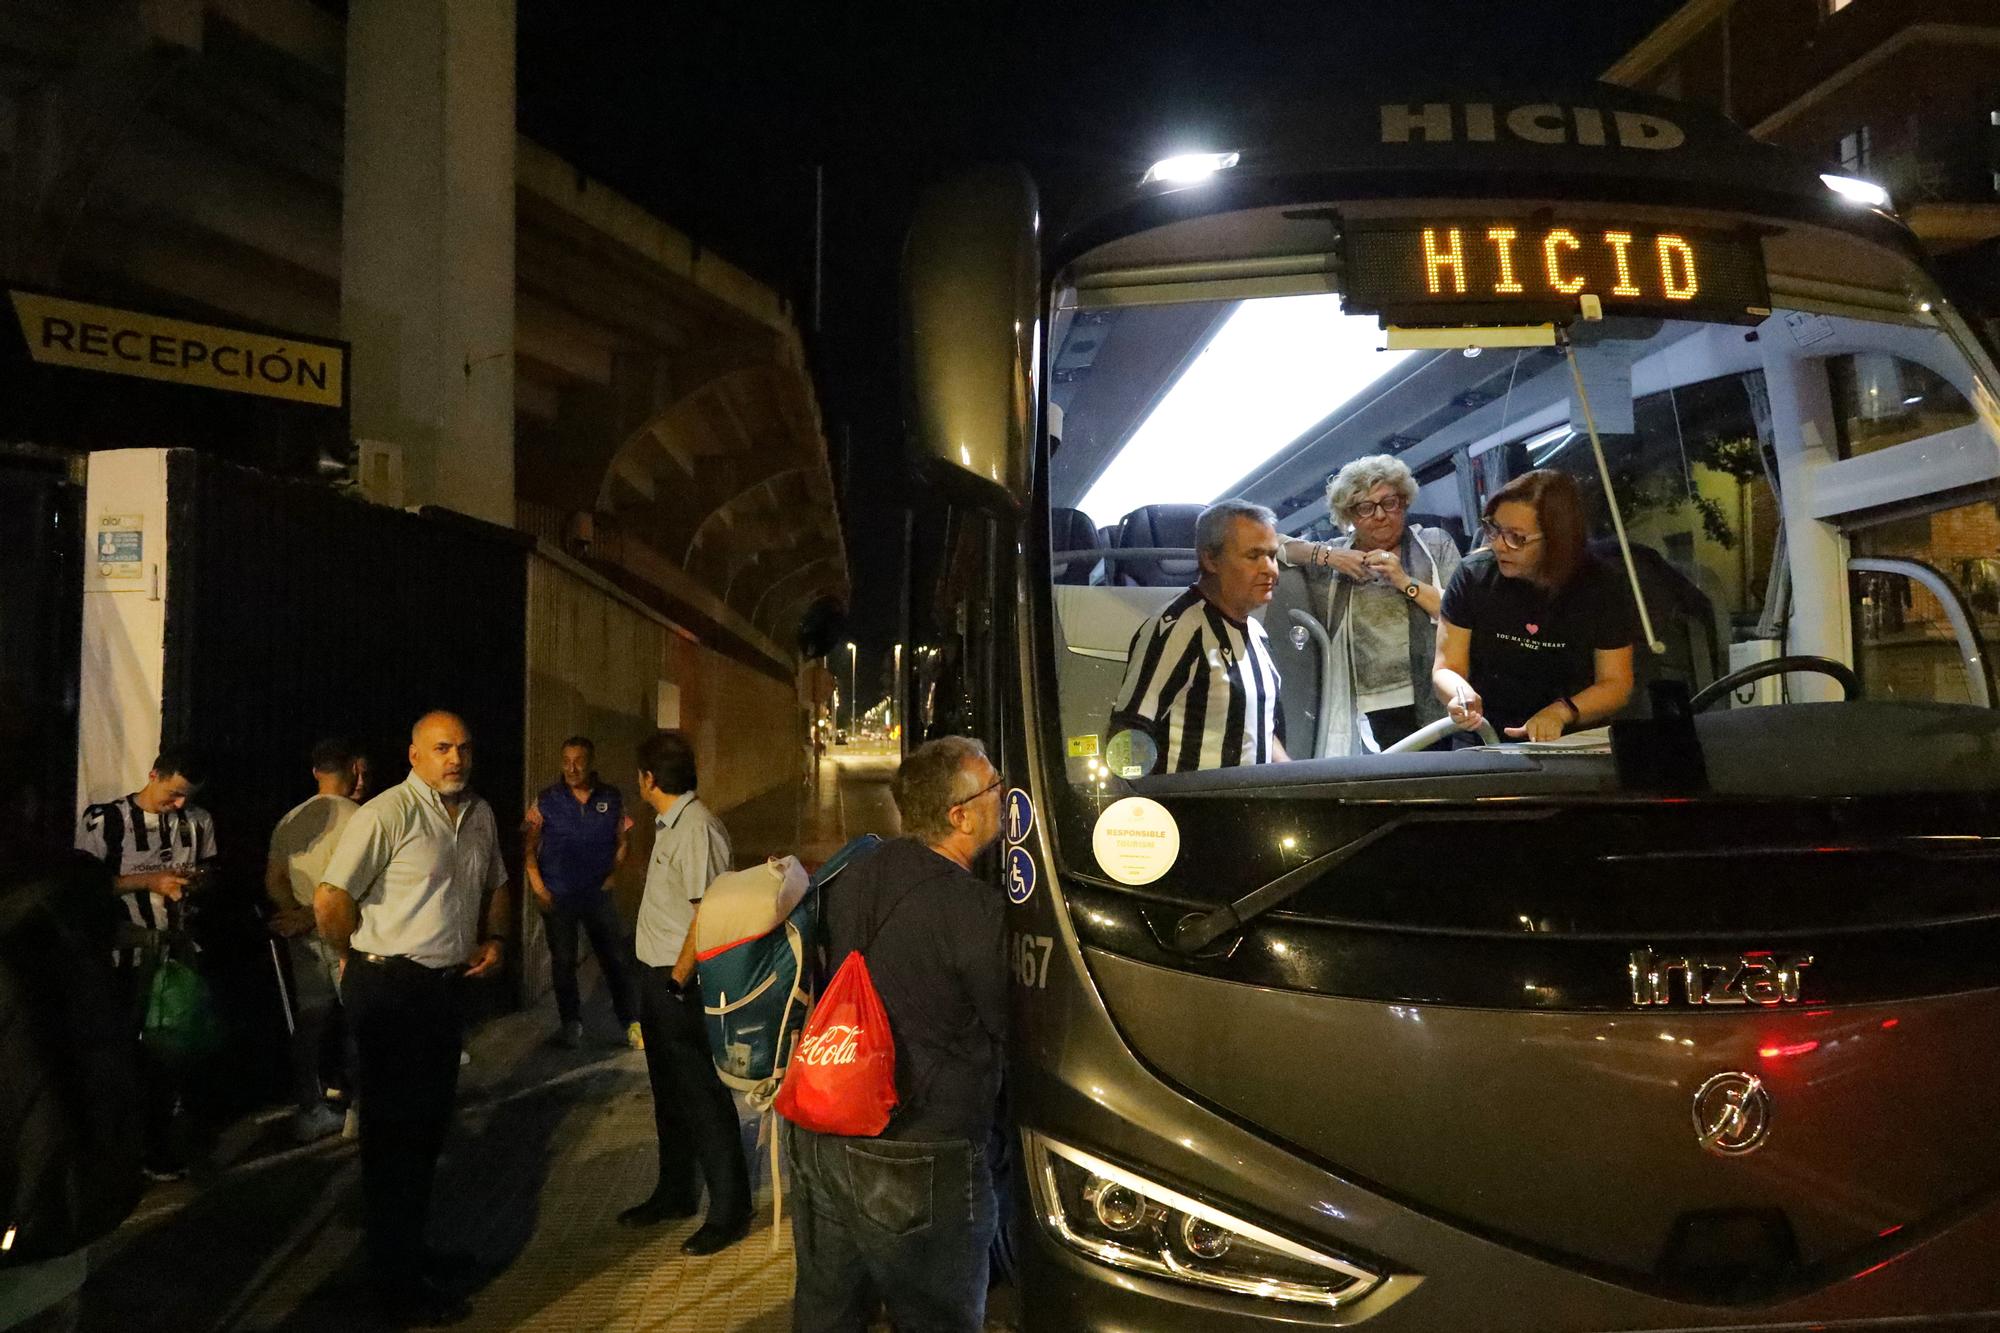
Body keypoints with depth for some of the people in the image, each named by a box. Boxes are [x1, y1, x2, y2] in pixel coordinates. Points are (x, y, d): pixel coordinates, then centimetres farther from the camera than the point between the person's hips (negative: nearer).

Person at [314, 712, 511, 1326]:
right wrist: (364, 958, -4)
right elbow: (329, 900, -20)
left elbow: (495, 887, 23)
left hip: (447, 985, 8)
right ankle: (399, 1281, 14)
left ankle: (410, 1246, 35)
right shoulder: (387, 813, -17)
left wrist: (495, 939, 6)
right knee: (394, 1129, 2)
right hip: (391, 990, -7)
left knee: (430, 1123, 18)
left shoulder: (481, 815, 7)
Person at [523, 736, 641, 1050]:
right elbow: (530, 844, -2)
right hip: (557, 896, 0)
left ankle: (632, 1023, 10)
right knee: (563, 962, 11)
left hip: (598, 895, 0)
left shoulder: (611, 799, -1)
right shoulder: (547, 800, -5)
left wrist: (612, 876, -1)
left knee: (615, 959, 2)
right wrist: (537, 886, -8)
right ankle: (570, 1023, 26)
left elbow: (622, 842, 8)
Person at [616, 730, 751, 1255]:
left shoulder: (697, 828, -20)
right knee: (669, 1092, 20)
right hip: (657, 975, 10)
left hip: (682, 983, -10)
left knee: (703, 1097, -1)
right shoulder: (668, 824, 10)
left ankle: (729, 1210, 9)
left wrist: (679, 979, -20)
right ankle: (674, 1192, 34)